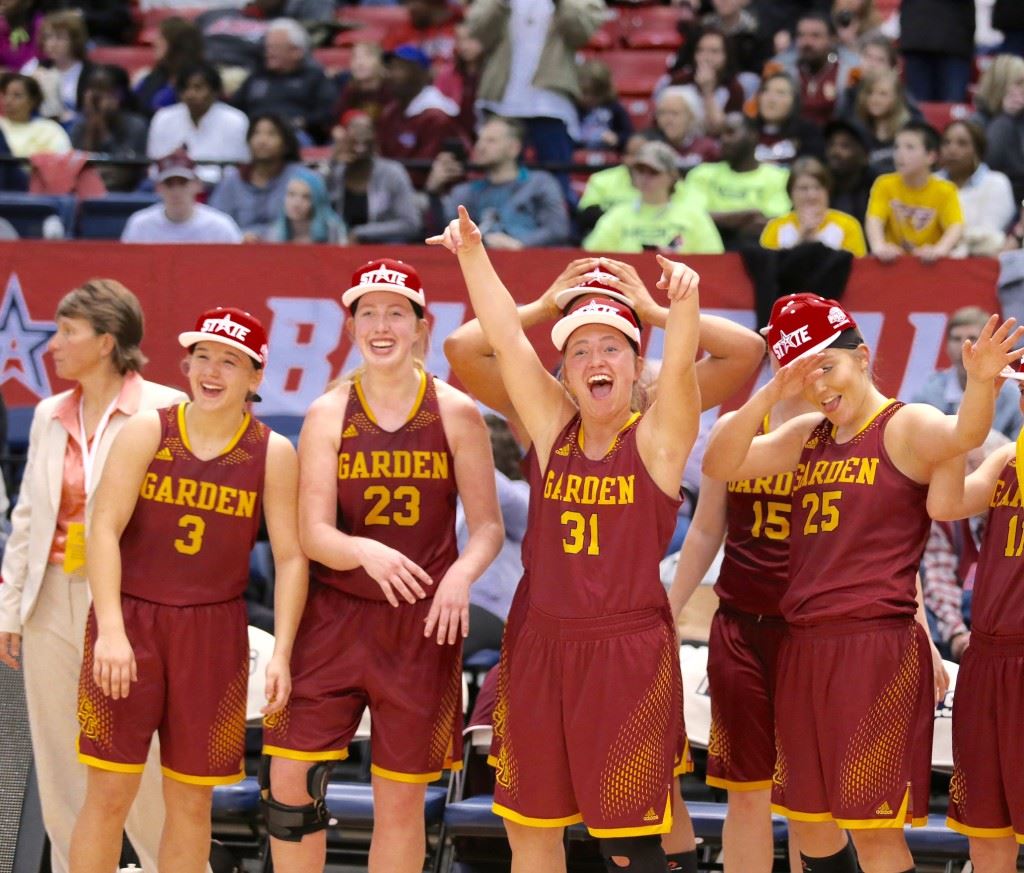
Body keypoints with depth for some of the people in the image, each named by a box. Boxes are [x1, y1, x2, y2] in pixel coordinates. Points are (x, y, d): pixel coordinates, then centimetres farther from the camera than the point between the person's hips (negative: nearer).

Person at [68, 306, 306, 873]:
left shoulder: (273, 454, 0)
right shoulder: (146, 434, -3)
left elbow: (290, 557, 0)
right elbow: (104, 529, -9)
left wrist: (281, 652, -9)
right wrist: (110, 630, -20)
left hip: (214, 632, 1)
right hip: (129, 620, -1)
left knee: (191, 800, 8)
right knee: (109, 792, -2)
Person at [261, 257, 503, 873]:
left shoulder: (455, 415, -1)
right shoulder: (328, 416, 0)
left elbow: (488, 526, 1)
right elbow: (314, 533, -7)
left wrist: (462, 574, -21)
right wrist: (368, 553, -29)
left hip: (424, 622, -1)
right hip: (336, 615, 1)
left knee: (401, 798, 6)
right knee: (289, 777, -3)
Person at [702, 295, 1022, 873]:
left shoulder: (906, 426, -7)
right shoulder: (807, 437, 13)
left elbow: (964, 435, -28)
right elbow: (719, 466, 6)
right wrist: (770, 395, -8)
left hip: (877, 647, -7)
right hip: (805, 649, 7)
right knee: (808, 819, 16)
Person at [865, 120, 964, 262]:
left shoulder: (945, 191, -6)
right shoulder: (885, 185, -2)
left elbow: (956, 227, -18)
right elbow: (874, 220, -16)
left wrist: (940, 249, -40)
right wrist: (879, 246, -37)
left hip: (929, 262, -1)